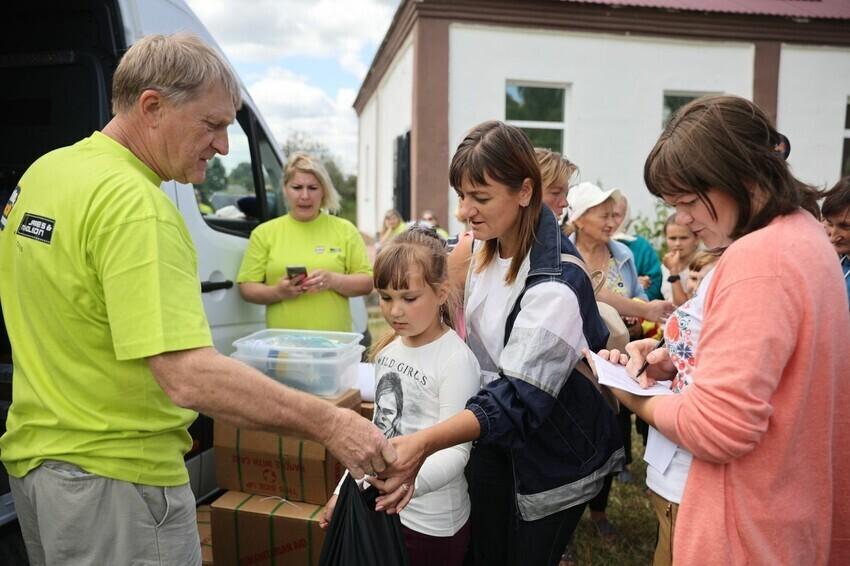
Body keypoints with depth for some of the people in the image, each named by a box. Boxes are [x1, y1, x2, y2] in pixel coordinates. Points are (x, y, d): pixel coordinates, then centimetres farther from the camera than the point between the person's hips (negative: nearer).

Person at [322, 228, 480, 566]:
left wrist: (410, 481, -40)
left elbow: (456, 451, -23)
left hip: (431, 523, -6)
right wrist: (345, 488, 10)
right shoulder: (388, 348, 2)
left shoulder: (456, 360, -20)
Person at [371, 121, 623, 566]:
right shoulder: (485, 250, -2)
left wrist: (425, 443, -44)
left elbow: (518, 398, -34)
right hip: (492, 437, 7)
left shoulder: (555, 283, -28)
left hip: (552, 458, -7)